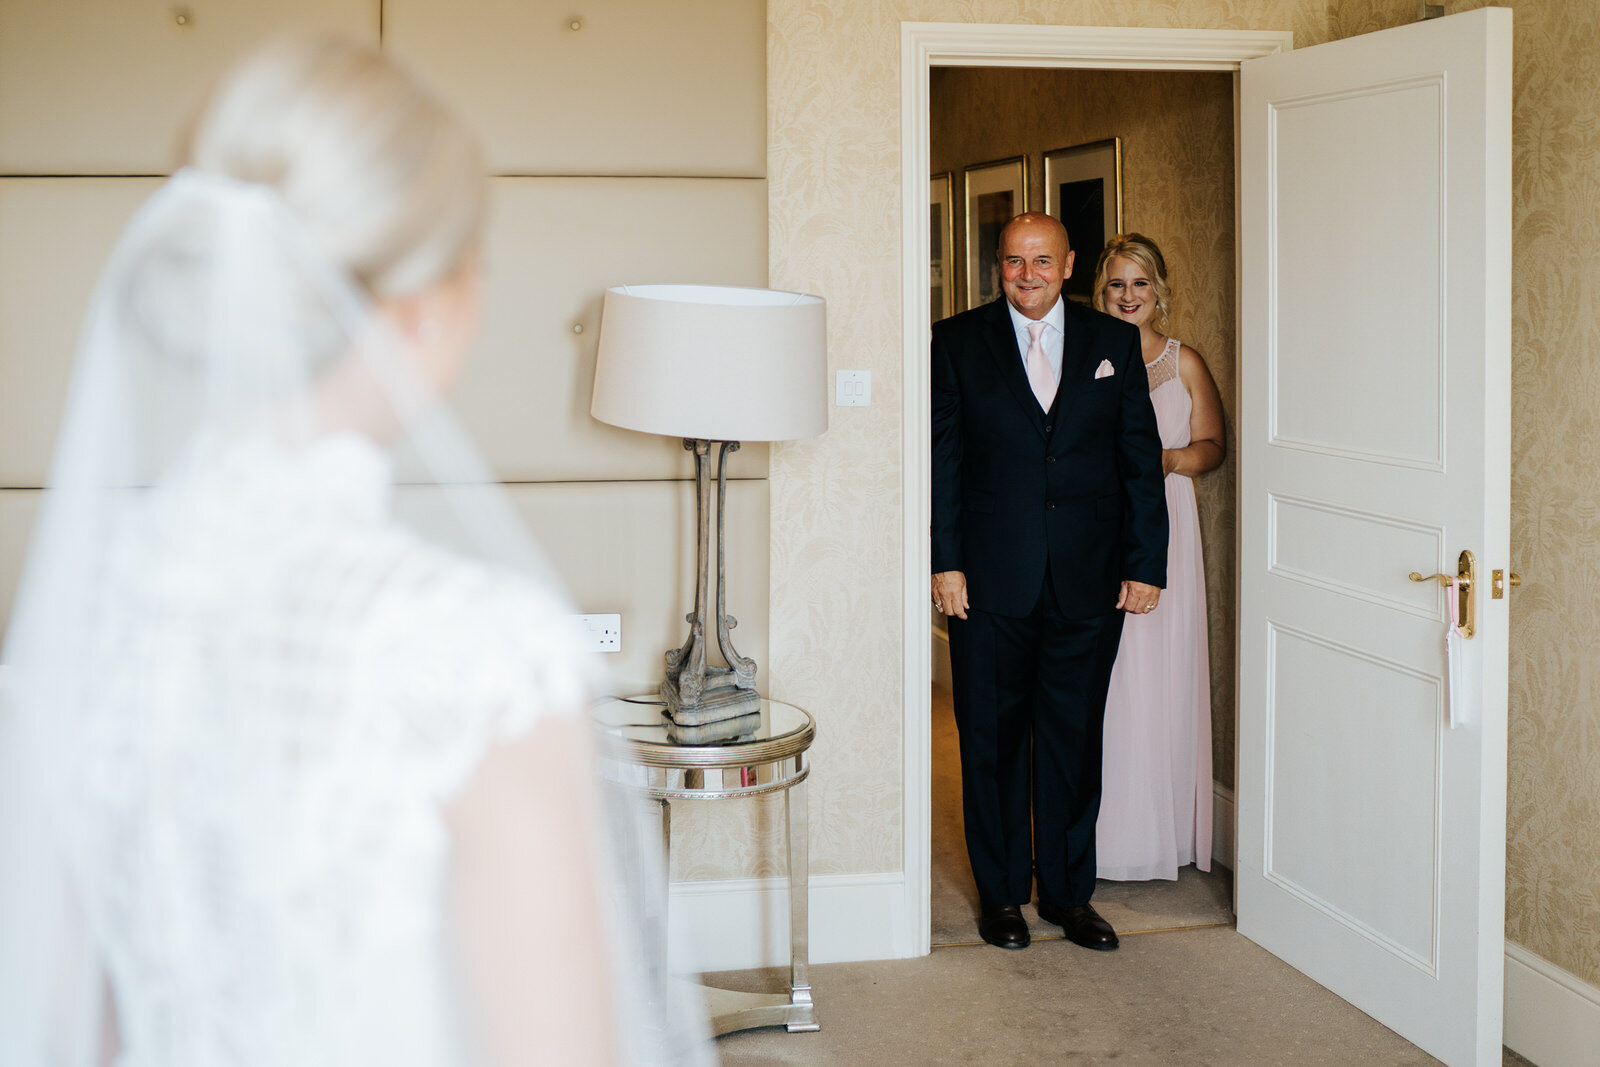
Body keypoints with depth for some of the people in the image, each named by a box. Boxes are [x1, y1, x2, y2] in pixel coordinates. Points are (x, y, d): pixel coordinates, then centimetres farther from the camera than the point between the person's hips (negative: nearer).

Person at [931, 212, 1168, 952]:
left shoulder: (1114, 344, 7)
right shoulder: (957, 343, 3)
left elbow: (1141, 460, 6)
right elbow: (941, 458, 1)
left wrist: (1146, 564, 1)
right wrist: (944, 562, -6)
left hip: (1088, 584, 1)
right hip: (990, 583, -1)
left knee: (1074, 739, 8)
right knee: (992, 740, 7)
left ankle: (1069, 892, 22)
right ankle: (1001, 893, 21)